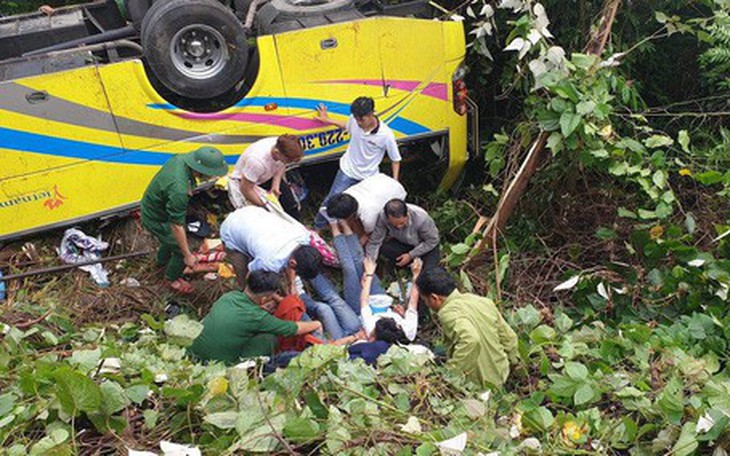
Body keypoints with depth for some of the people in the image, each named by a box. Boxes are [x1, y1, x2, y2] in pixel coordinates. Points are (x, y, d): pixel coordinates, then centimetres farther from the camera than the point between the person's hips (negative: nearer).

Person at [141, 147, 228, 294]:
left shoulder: (182, 159, -19)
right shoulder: (179, 190, -44)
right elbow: (177, 225, -33)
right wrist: (188, 255, -23)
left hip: (151, 206, 8)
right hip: (156, 219, -8)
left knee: (173, 237, 31)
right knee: (181, 250, 5)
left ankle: (162, 261, 59)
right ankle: (172, 279, 33)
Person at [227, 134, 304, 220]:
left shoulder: (283, 147, -24)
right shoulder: (257, 160, -41)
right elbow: (245, 189, -28)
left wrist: (276, 185, -15)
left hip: (267, 177, 6)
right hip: (243, 182, -6)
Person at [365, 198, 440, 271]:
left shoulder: (421, 218, -35)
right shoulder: (383, 217, -30)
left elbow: (433, 241, -20)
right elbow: (374, 242, -22)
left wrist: (411, 255, -22)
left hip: (427, 247, -3)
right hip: (404, 243, 3)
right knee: (384, 248, -26)